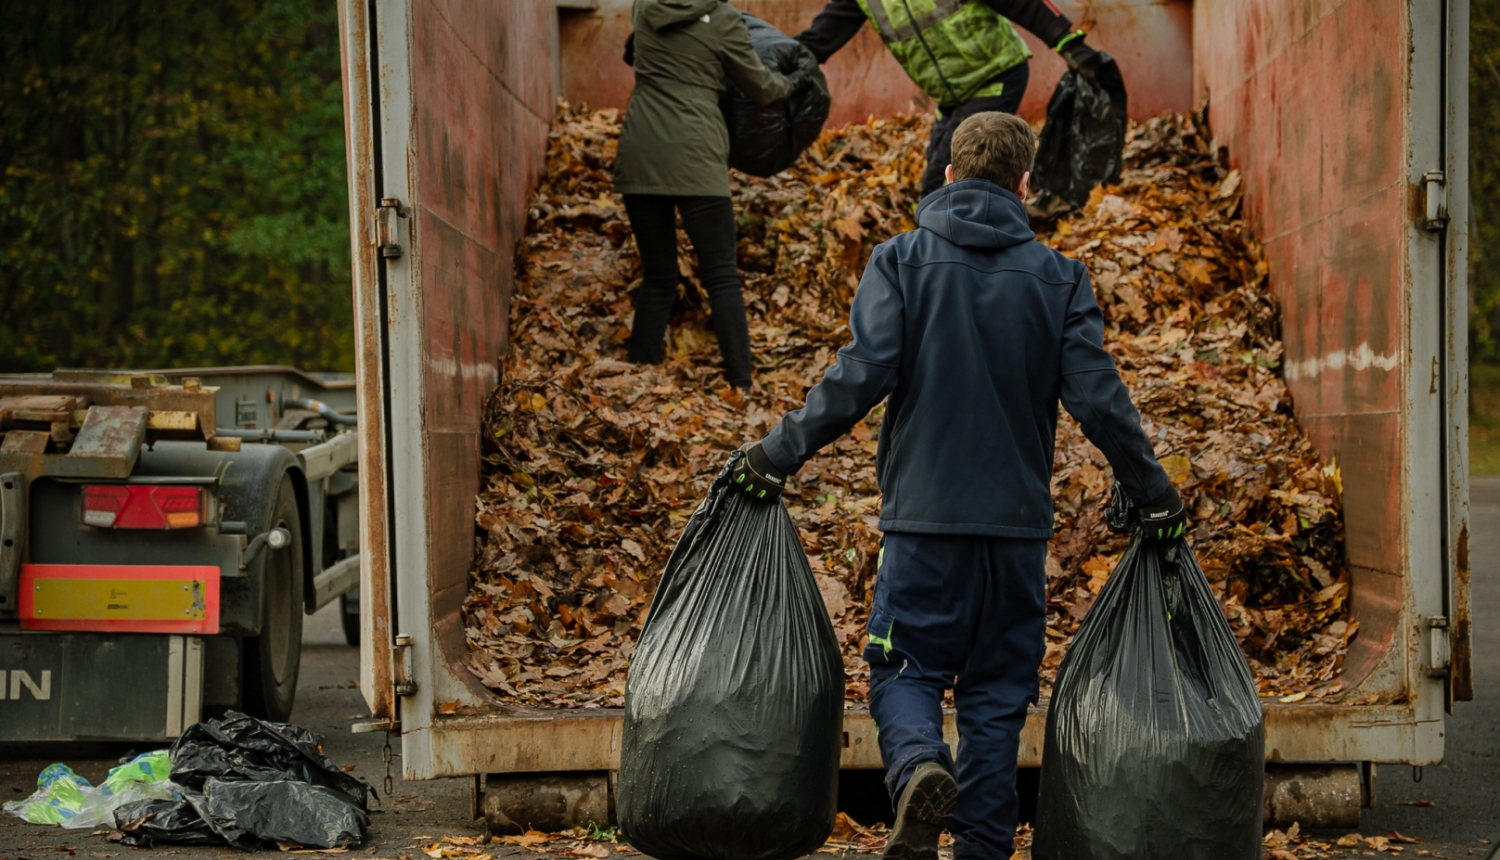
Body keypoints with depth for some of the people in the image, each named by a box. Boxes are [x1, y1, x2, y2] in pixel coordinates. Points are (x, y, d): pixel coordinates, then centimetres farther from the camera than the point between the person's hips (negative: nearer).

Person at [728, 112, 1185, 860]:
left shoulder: (900, 261, -1)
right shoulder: (1058, 277, 4)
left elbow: (862, 375, -12)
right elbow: (1098, 397, -1)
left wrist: (779, 452, -7)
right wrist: (1152, 490, 9)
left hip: (924, 516, -1)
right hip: (1019, 519, 2)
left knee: (904, 667, 7)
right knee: (996, 691, 9)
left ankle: (918, 766, -22)